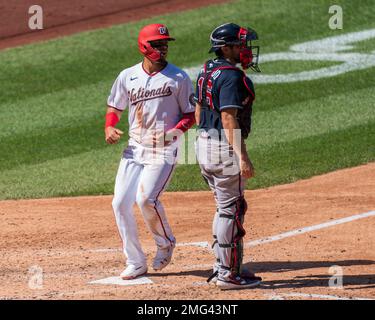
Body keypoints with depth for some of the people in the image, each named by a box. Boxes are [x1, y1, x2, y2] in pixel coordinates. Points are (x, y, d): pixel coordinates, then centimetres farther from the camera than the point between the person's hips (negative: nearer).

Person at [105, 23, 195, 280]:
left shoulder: (178, 77, -4)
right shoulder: (127, 76, 6)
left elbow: (191, 114, 1)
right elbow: (115, 107, 18)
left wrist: (178, 130, -18)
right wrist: (109, 127, -2)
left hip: (164, 151, -4)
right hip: (135, 150, 4)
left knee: (146, 199, -21)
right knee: (121, 203, -3)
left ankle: (166, 242, 9)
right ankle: (135, 263, 9)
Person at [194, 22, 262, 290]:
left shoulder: (207, 71, 13)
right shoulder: (231, 76, -18)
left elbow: (199, 111, 19)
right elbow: (229, 119, -24)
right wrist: (242, 157, -26)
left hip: (204, 144, 10)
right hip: (225, 147, -10)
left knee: (226, 207, 19)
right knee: (231, 210, -4)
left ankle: (222, 267, 24)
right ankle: (229, 274, -2)